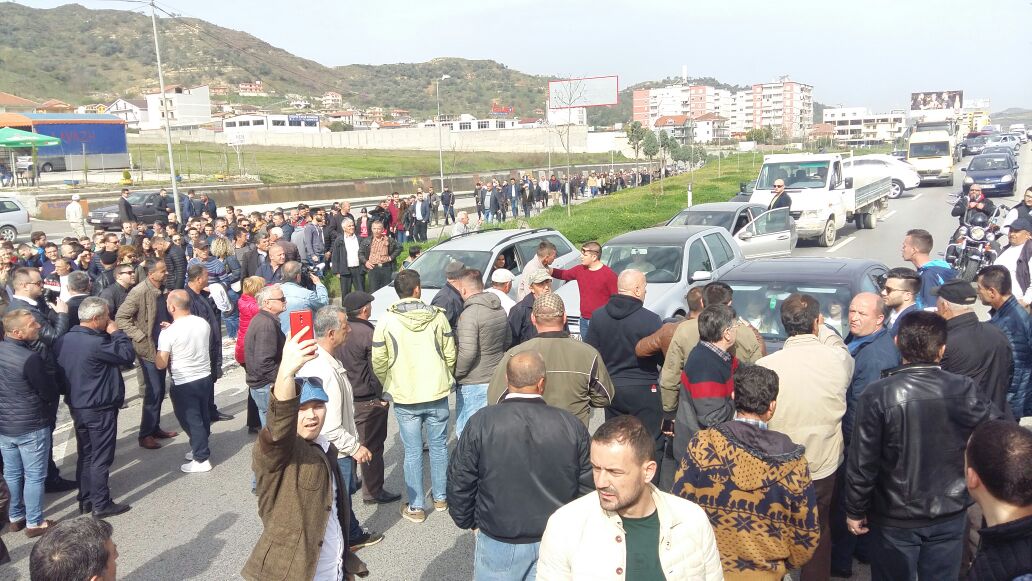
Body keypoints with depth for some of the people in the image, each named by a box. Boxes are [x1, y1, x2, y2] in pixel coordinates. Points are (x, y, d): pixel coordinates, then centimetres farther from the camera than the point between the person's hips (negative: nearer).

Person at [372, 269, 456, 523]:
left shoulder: (386, 321, -9)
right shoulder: (437, 316, -5)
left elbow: (379, 363, -5)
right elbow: (450, 354, 0)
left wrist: (389, 386, 12)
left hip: (405, 398, -1)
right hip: (437, 394, 1)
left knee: (413, 452, 7)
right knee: (439, 446, 16)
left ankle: (416, 507, 15)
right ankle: (440, 498, 29)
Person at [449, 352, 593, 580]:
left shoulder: (481, 422, -15)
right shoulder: (572, 425, -11)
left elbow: (460, 482, -7)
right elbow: (588, 485, -3)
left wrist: (468, 522, 10)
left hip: (499, 543, -1)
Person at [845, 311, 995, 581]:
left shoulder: (878, 395, -20)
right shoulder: (966, 390, -12)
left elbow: (862, 461, -15)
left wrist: (855, 511, -2)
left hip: (895, 518, -2)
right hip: (950, 516, 2)